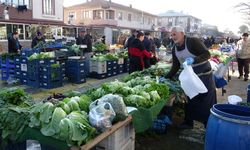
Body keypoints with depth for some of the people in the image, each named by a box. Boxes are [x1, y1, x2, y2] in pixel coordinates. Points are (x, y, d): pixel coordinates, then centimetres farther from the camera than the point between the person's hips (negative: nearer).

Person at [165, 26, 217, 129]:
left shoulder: (193, 41, -17)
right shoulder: (174, 49, 4)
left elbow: (207, 54, -23)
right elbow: (175, 66, 9)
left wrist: (194, 60, -38)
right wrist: (167, 78, 2)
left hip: (204, 75, -6)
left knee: (206, 103, 2)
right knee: (189, 100, 14)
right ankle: (188, 122, 29)